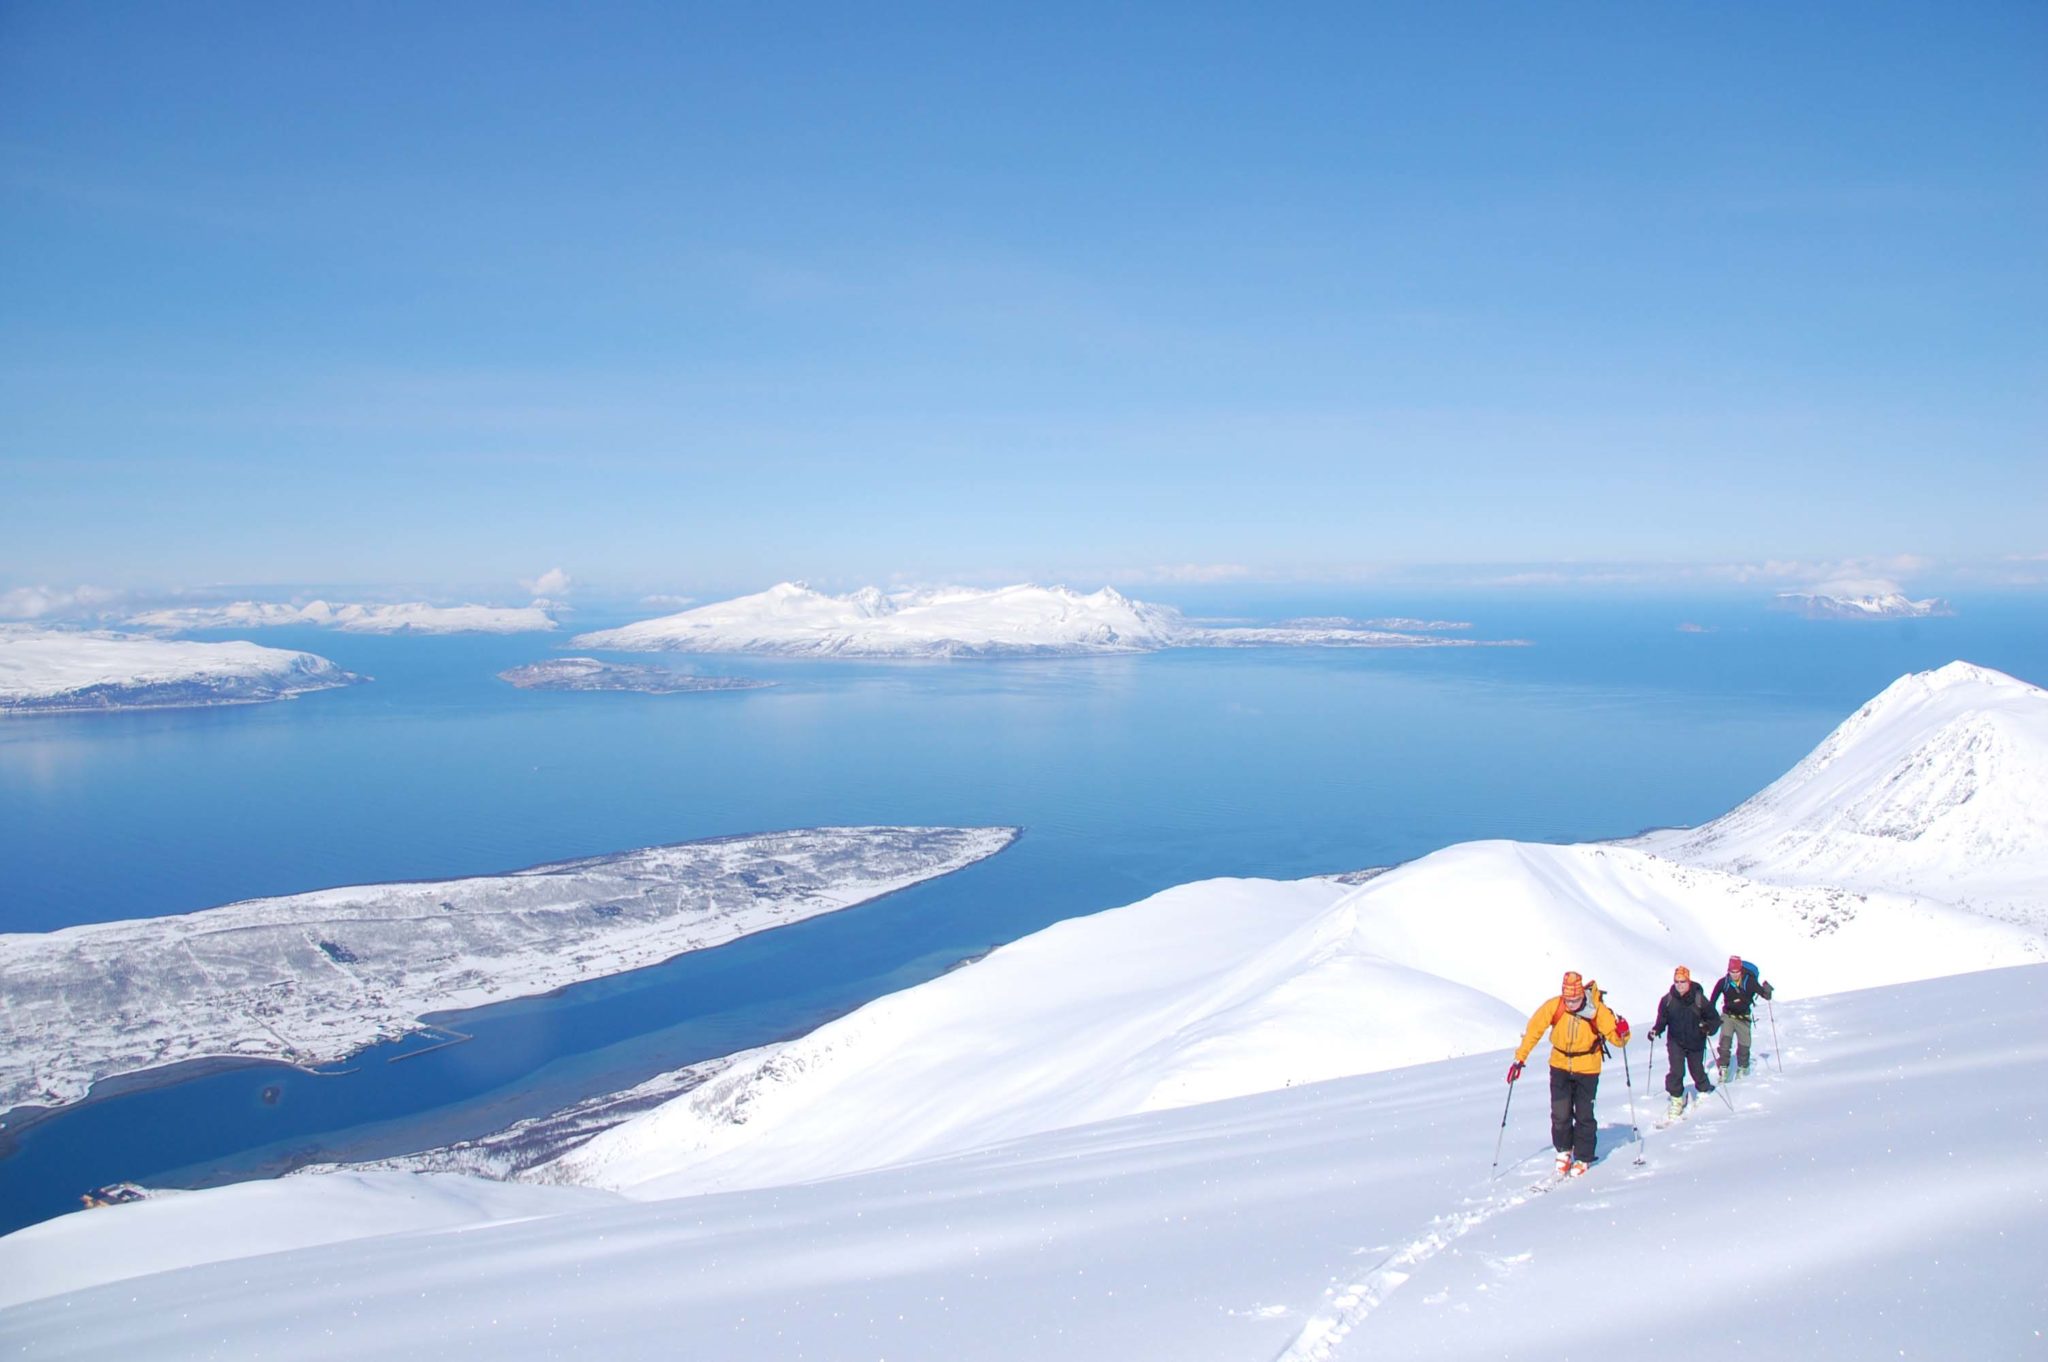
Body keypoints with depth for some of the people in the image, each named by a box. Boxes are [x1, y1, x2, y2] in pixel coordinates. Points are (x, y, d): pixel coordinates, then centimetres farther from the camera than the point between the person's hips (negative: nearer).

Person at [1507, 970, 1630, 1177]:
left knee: (1583, 1115, 3)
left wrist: (1622, 1033, -38)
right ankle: (1563, 1151, 23)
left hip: (1587, 1068, -1)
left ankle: (1583, 1158, 21)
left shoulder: (1597, 1009, -19)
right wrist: (1520, 1059, -10)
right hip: (1560, 1065, 1)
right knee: (1560, 1113, -2)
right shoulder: (1553, 1006, -17)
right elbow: (1534, 1030, -9)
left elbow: (1615, 1036, -14)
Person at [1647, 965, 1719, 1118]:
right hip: (1676, 1042, 0)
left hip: (1696, 1042, 0)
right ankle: (1677, 1100, 4)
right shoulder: (1668, 1000, -8)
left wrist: (1708, 1028, -25)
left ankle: (1704, 1092, 42)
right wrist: (1656, 1030, -12)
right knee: (1676, 1071, -11)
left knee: (1697, 1070, 13)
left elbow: (1715, 1018, -6)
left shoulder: (1699, 999, -13)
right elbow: (1662, 1019, 5)